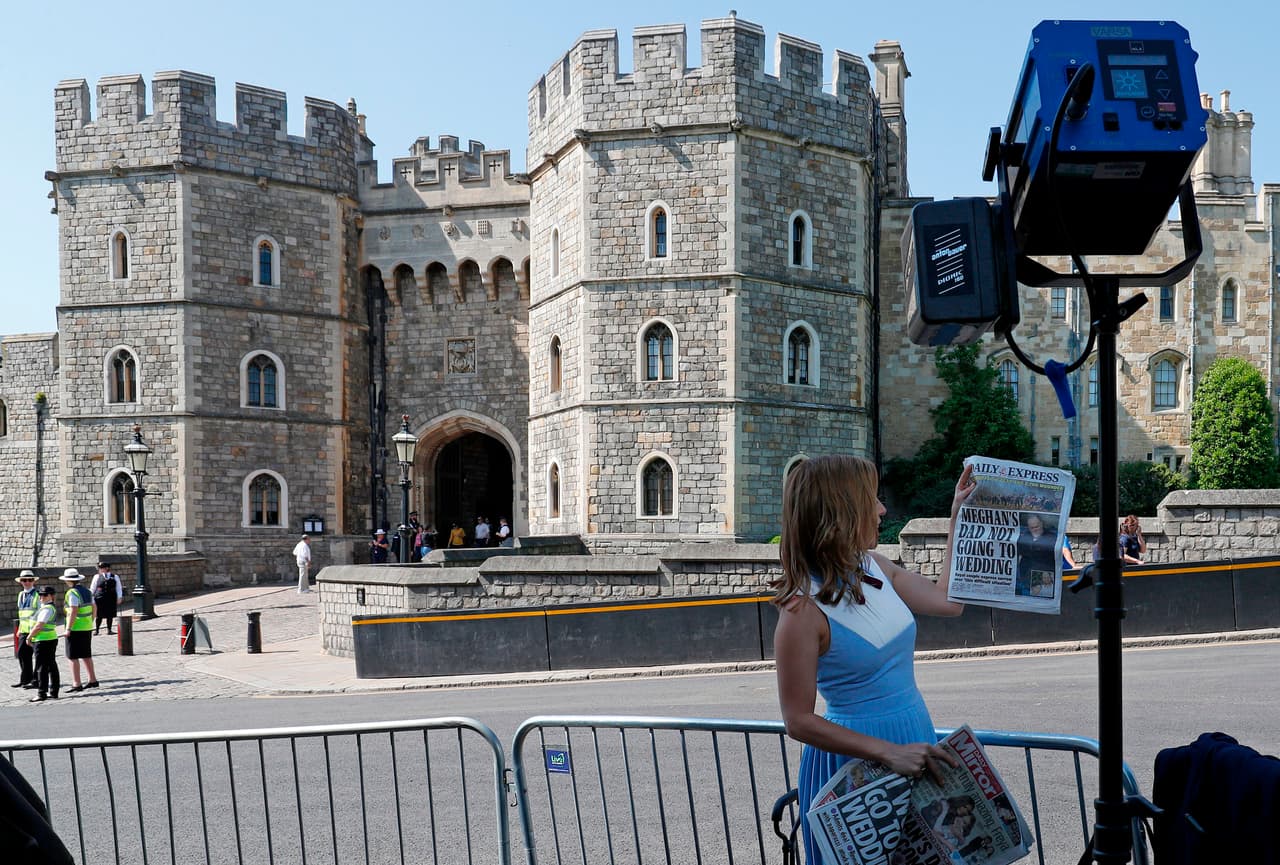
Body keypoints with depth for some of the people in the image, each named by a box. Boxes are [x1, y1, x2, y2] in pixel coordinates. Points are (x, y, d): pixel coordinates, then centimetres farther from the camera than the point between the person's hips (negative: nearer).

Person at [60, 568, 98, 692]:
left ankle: (77, 684, -5)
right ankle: (93, 680, 22)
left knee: (73, 657, -3)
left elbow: (73, 611, -22)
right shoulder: (86, 591, 10)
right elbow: (94, 607, 17)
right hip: (87, 628, 9)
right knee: (86, 655, 17)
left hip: (76, 629, -9)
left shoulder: (72, 593, -15)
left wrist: (68, 629, -20)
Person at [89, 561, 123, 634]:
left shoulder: (115, 577, 9)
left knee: (110, 615, 3)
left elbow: (118, 588, 10)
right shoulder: (97, 577, 7)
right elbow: (92, 589, 11)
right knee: (99, 615, 0)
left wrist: (119, 598, 3)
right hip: (100, 598, -1)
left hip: (111, 599, 1)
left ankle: (109, 629, 13)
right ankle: (96, 629, 13)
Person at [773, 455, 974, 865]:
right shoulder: (804, 610, -23)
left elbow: (948, 601, 11)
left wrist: (958, 514, 11)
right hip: (855, 761, -7)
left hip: (914, 743, 7)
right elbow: (799, 721, -20)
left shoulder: (874, 567, -2)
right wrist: (889, 753, -25)